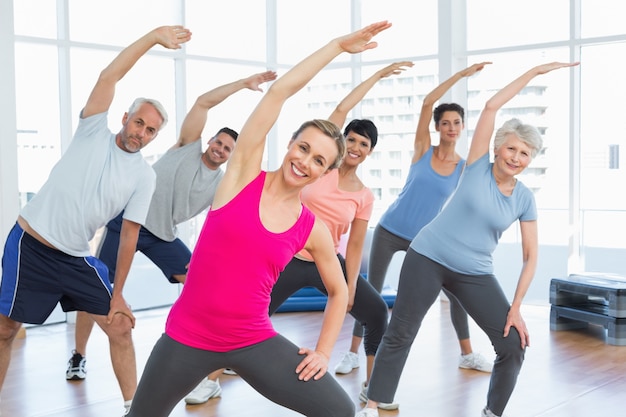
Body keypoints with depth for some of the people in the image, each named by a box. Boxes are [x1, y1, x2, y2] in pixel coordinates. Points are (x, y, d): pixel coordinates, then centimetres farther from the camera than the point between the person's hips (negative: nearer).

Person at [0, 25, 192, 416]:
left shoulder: (145, 177, 0)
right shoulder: (94, 132, -3)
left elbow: (129, 235, 2)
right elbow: (109, 77, -14)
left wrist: (117, 294, 0)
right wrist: (154, 36, -16)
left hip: (77, 258, 3)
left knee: (120, 327, 1)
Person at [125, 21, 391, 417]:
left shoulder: (314, 230, 0)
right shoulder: (244, 172, -5)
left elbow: (339, 291, 16)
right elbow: (279, 91, -12)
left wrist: (323, 352, 7)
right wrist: (338, 45, -8)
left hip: (254, 342, 1)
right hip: (188, 337, -1)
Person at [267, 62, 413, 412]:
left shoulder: (365, 196, 0)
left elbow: (355, 245, 1)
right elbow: (342, 109, -8)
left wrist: (351, 288, -7)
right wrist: (379, 75, -3)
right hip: (291, 260, -2)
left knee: (377, 311, -8)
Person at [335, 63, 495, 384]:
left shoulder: (464, 168, -1)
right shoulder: (423, 149, -4)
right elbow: (427, 103, -15)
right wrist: (462, 74, -17)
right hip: (390, 230, -2)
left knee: (456, 292, 3)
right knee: (371, 291, 0)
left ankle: (467, 355, 21)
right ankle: (353, 353, 12)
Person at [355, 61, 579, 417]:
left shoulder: (525, 199, -1)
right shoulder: (479, 167, -5)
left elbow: (531, 256, 0)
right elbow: (492, 106, -12)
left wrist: (516, 308, -9)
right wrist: (536, 71, -9)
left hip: (475, 274, 3)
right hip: (428, 258, -3)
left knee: (515, 344, -5)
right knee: (400, 335, -1)